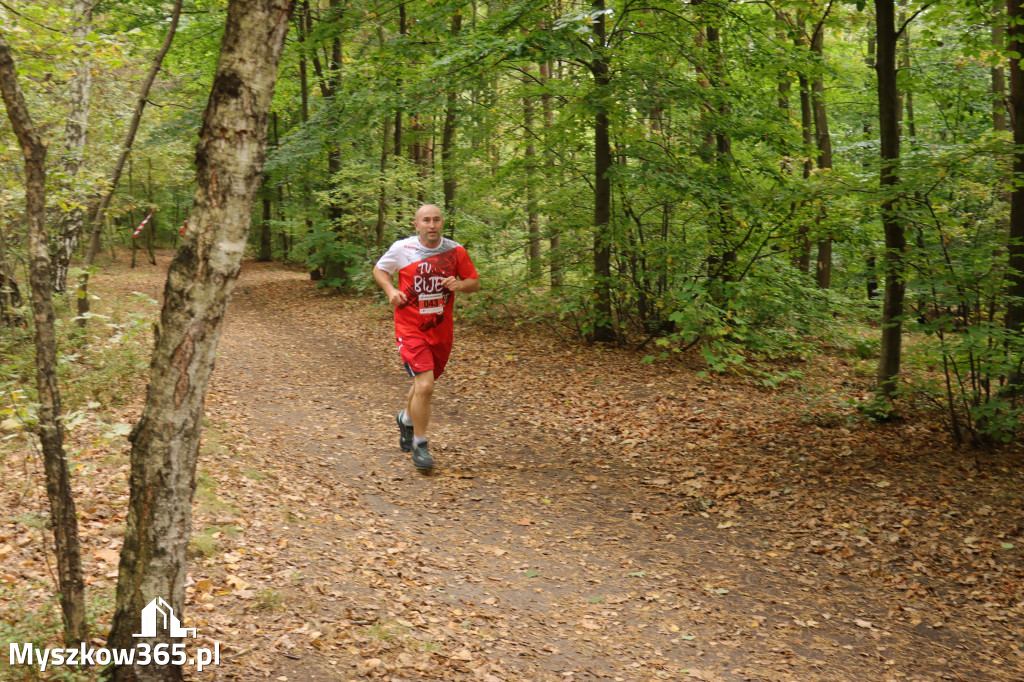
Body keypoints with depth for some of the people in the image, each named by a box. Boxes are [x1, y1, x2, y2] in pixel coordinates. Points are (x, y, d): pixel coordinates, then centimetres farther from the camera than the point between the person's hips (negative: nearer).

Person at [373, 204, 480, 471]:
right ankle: (419, 444, 0)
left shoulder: (455, 251, -2)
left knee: (425, 383, 20)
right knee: (424, 385, -18)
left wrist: (460, 284, -15)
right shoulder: (402, 248, -7)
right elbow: (379, 269, 9)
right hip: (411, 329, -4)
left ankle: (407, 419, 52)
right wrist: (390, 290, -9)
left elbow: (475, 283, 7)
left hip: (441, 330, 4)